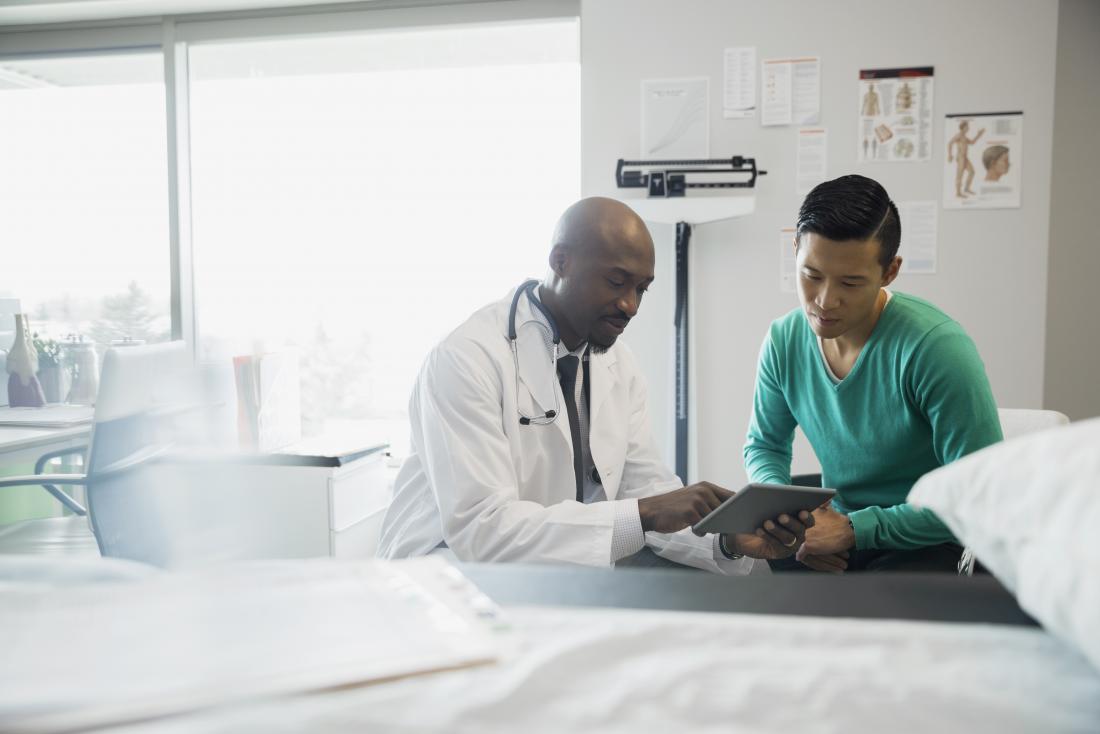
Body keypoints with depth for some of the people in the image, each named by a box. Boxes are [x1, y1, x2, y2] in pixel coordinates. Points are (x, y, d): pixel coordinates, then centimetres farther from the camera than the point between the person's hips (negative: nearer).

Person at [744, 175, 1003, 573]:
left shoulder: (938, 349, -20)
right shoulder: (784, 341, -3)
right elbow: (764, 445, 13)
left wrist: (853, 529, -23)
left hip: (929, 543, -4)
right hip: (841, 530, 5)